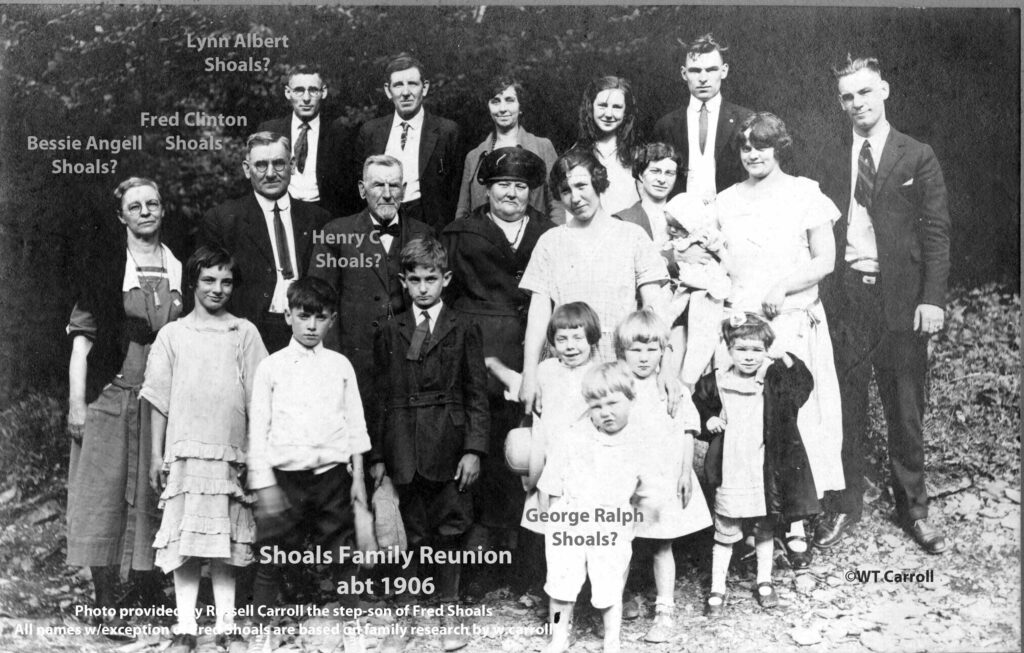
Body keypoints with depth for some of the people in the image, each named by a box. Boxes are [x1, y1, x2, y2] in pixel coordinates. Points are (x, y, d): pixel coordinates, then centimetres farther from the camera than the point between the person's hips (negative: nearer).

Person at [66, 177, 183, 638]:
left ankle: (160, 598, 15)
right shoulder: (102, 264, 1)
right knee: (106, 497, -1)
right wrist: (76, 401, -9)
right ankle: (106, 606, 5)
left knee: (160, 500, 6)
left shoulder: (180, 268, 9)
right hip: (111, 397, -3)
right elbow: (82, 335, -2)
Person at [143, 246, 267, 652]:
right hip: (185, 450, 0)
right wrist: (156, 454, 3)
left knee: (226, 539, 3)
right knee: (184, 539, -2)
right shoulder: (172, 334, 9)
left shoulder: (244, 333, 9)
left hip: (230, 451, 0)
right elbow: (159, 399, 8)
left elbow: (256, 399, 7)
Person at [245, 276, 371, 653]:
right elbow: (258, 428, 0)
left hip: (332, 474, 1)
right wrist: (264, 484, -5)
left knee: (342, 556, 8)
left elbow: (355, 422, 9)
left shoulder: (340, 365, 7)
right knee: (270, 561, 3)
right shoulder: (271, 367, 1)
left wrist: (358, 475, 6)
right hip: (285, 476, -1)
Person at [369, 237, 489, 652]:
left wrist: (474, 448, -7)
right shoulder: (389, 333, 10)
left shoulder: (463, 330, 4)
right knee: (412, 535, 5)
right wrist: (377, 455, 6)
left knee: (449, 532, 1)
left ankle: (449, 614, 14)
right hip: (403, 450, 2)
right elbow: (382, 397, 10)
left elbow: (477, 394, 1)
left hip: (448, 446, -1)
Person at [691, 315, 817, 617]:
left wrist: (785, 357, -21)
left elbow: (804, 385, -14)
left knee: (765, 529, 17)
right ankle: (717, 590, 16)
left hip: (766, 473, 2)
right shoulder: (715, 383, -3)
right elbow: (696, 410, 10)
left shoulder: (775, 380, -1)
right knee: (725, 534, 5)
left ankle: (764, 582, 33)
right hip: (729, 475, -1)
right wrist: (708, 421, -9)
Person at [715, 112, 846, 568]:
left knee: (795, 417, -6)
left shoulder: (804, 194, 4)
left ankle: (795, 527, -1)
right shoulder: (726, 201, 13)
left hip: (794, 322, -2)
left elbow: (825, 261, 0)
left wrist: (781, 288, -12)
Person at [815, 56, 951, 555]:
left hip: (901, 297, -2)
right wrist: (821, 293, -2)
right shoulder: (834, 163, 10)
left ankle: (913, 508, 20)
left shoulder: (917, 158, 3)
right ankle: (844, 506, 17)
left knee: (906, 408, 6)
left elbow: (936, 231, -1)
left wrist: (932, 299, -9)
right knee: (846, 406, 6)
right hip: (846, 295, 2)